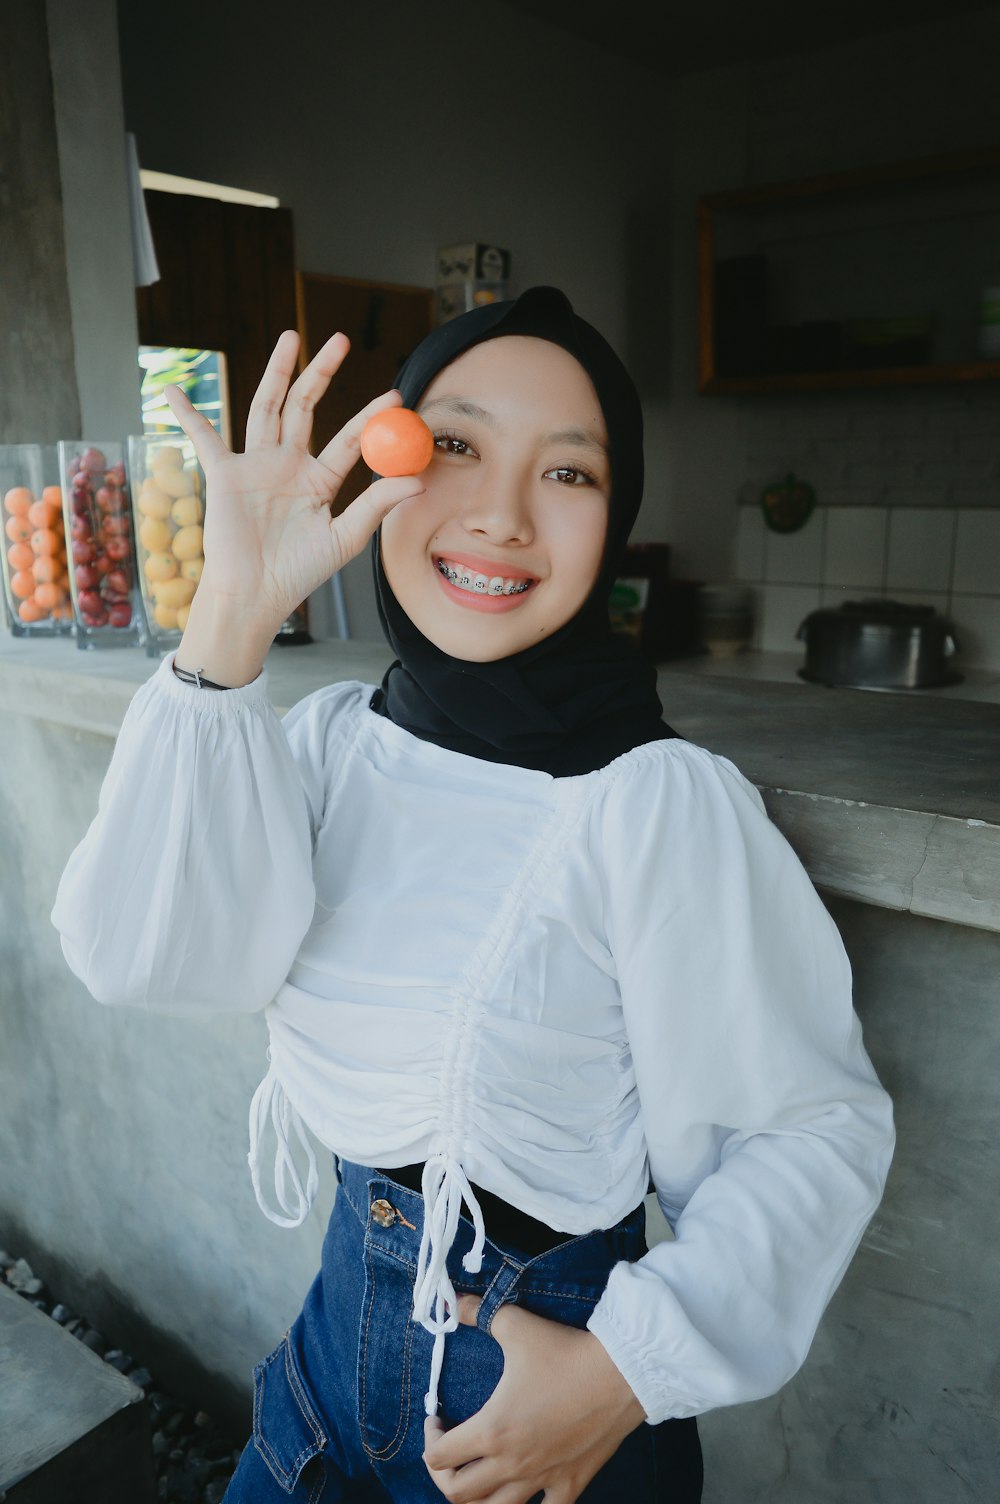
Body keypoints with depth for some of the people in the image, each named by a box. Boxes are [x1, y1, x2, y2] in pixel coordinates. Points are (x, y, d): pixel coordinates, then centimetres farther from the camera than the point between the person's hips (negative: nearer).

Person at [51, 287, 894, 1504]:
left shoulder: (662, 803, -24)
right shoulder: (335, 738, -8)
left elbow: (815, 1129, -16)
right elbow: (144, 954, -21)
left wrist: (632, 1367, -23)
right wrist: (231, 619, -27)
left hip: (548, 1352, -4)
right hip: (347, 1309, 5)